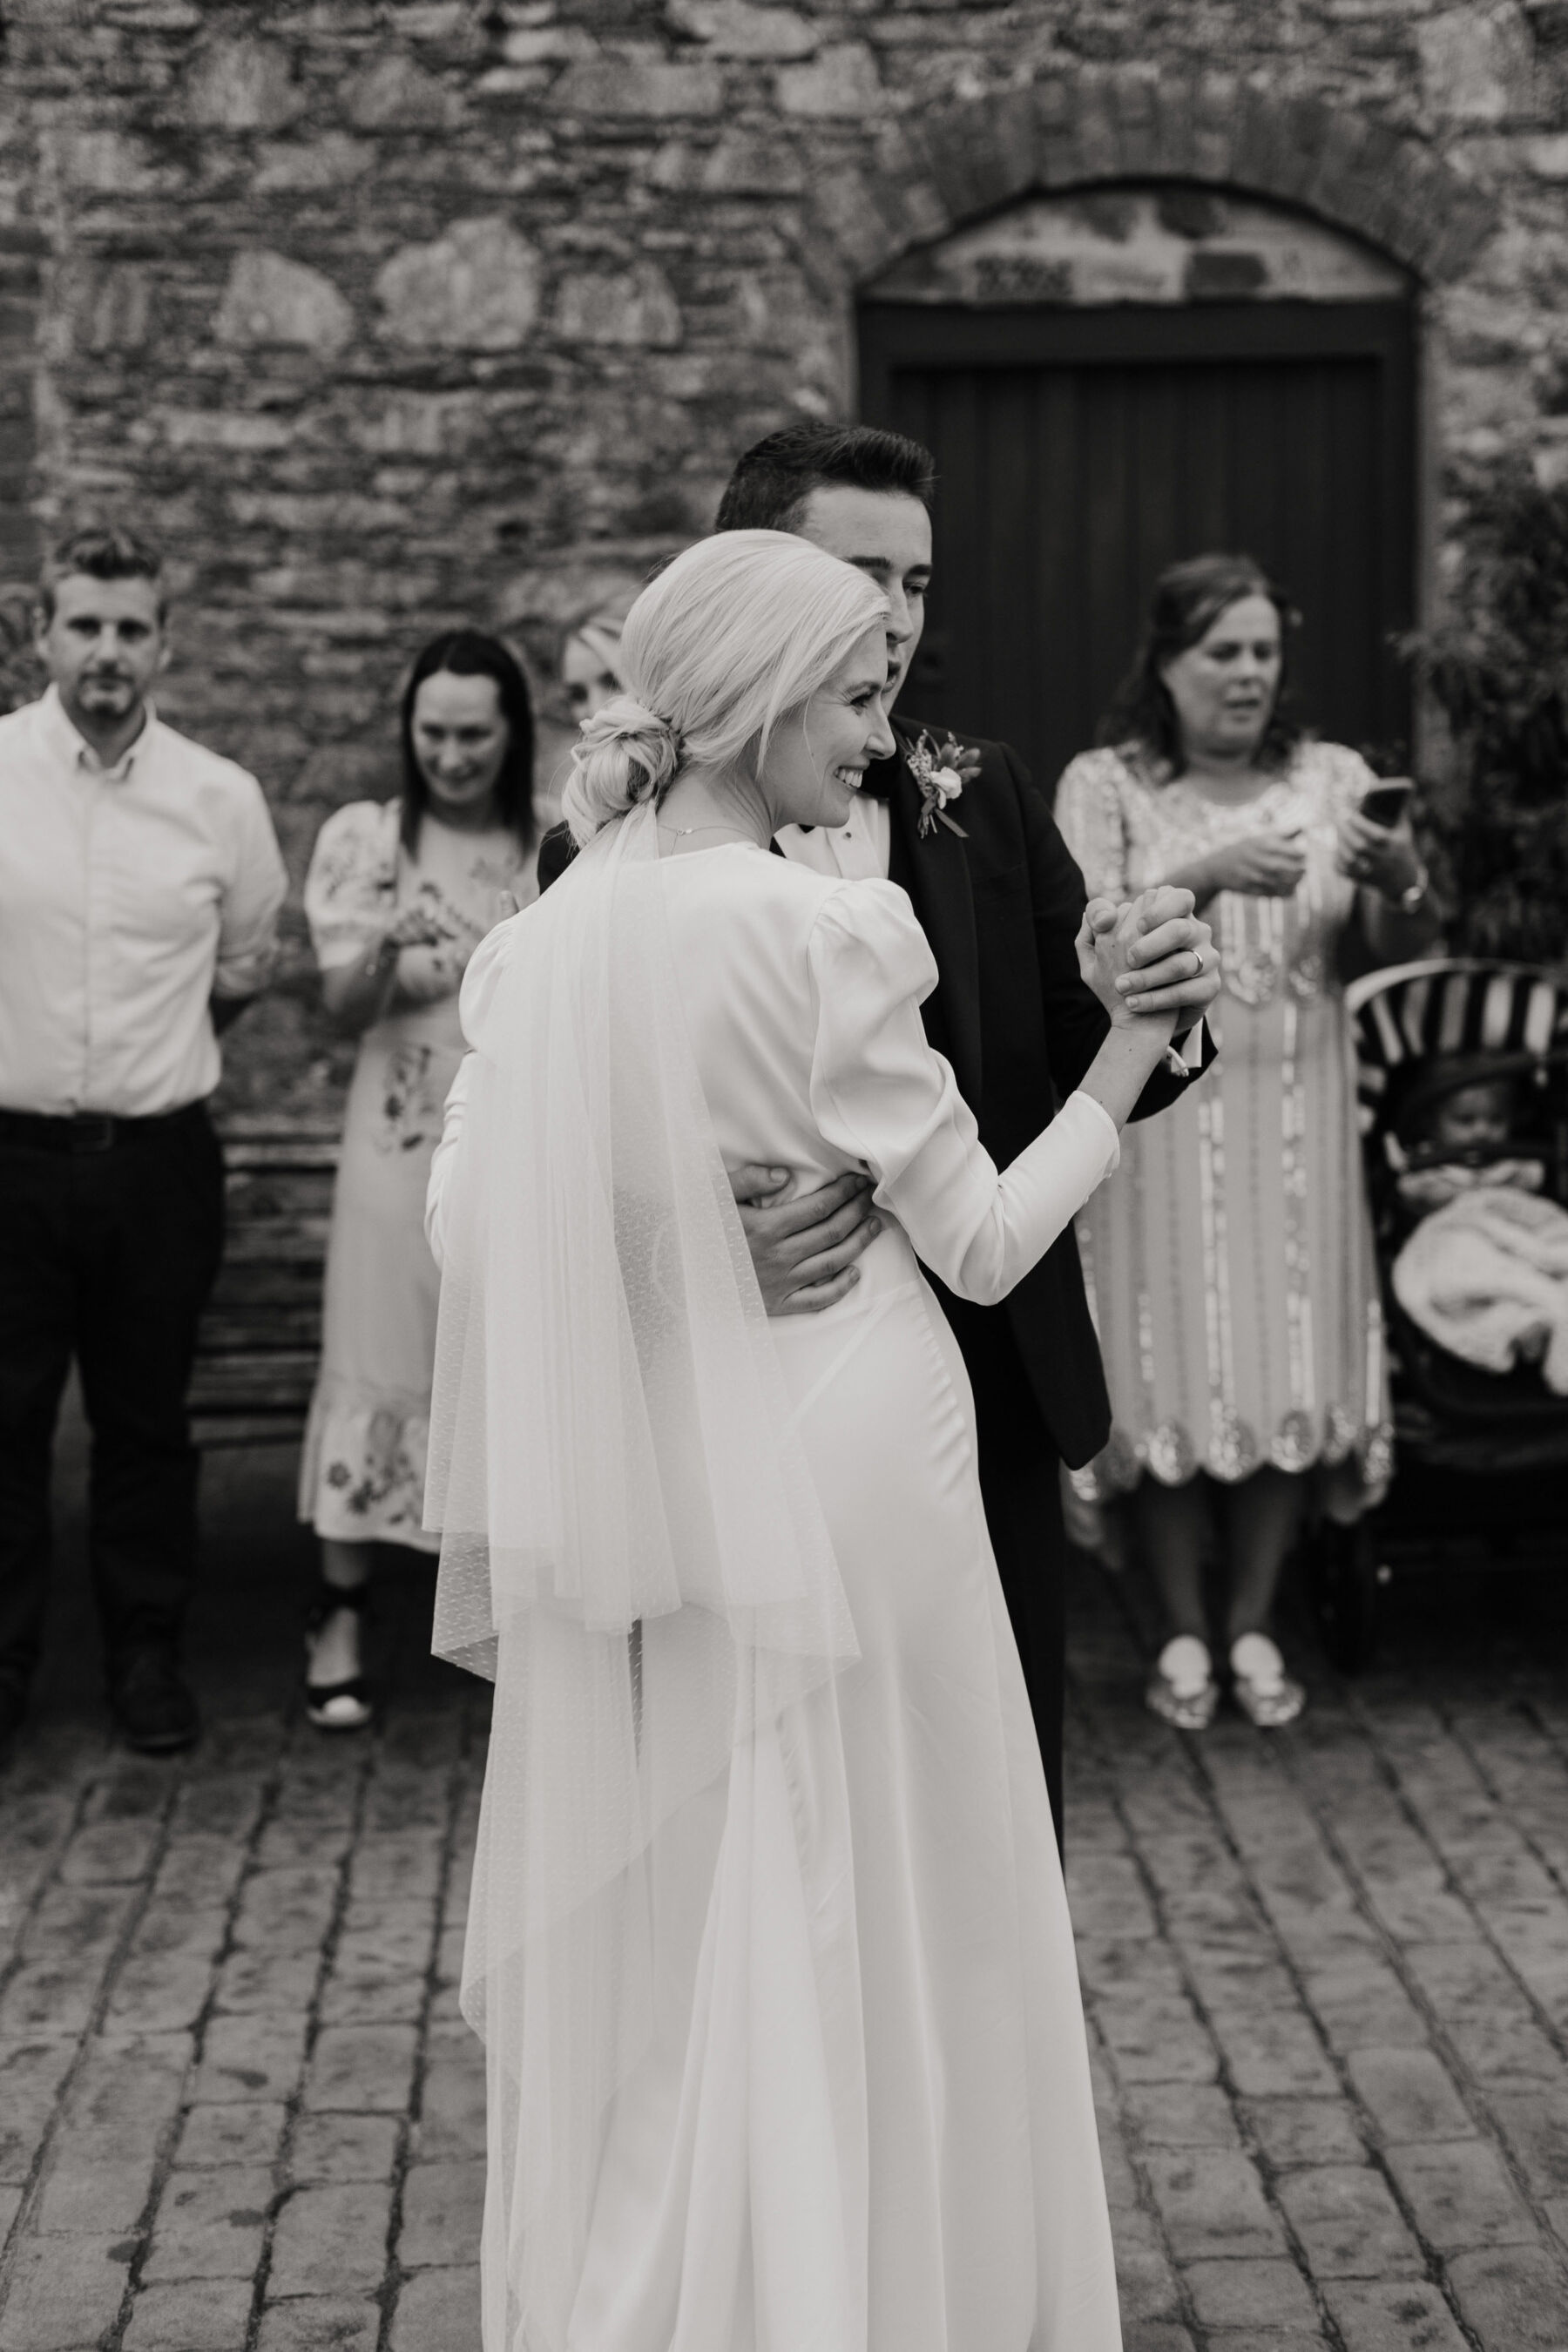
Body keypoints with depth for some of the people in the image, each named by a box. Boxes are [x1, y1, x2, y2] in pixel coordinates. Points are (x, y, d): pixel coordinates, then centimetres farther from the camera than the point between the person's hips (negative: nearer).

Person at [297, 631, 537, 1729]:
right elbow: (345, 1010, -5)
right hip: (404, 1144, -1)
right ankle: (342, 1617, 5)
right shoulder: (365, 838, 2)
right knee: (380, 1365, -1)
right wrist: (383, 951, -23)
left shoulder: (558, 847, 5)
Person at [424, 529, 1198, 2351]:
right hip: (836, 1493, -6)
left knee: (643, 1948, 18)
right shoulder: (826, 935, -17)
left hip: (637, 1513, 6)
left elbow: (468, 1226, 2)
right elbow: (985, 1242, -11)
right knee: (855, 1953, 9)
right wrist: (1131, 1039, -4)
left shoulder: (538, 943, 0)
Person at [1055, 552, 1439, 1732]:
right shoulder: (1106, 785, -2)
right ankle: (1184, 1634, 13)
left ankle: (1254, 1625, 17)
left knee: (1291, 1362, 4)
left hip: (1296, 1112, 2)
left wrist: (1405, 881, -23)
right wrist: (1211, 876, -26)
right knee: (1171, 1364, 0)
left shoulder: (1331, 778, 4)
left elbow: (1400, 950, 0)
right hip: (1161, 1111, -2)